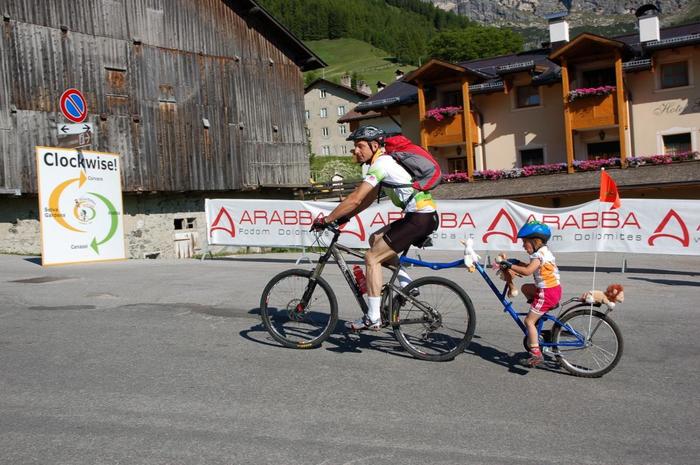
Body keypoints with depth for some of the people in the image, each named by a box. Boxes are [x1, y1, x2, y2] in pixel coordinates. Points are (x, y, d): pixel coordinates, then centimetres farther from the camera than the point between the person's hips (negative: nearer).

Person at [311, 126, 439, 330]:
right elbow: (368, 199, 21)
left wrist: (326, 219, -12)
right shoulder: (384, 161, 18)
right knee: (375, 239, 19)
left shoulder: (381, 164, -13)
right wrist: (343, 217, 14)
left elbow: (355, 199, -19)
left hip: (420, 218, -10)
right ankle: (407, 285, 16)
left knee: (372, 257, -7)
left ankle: (373, 318, -3)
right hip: (425, 216, 10)